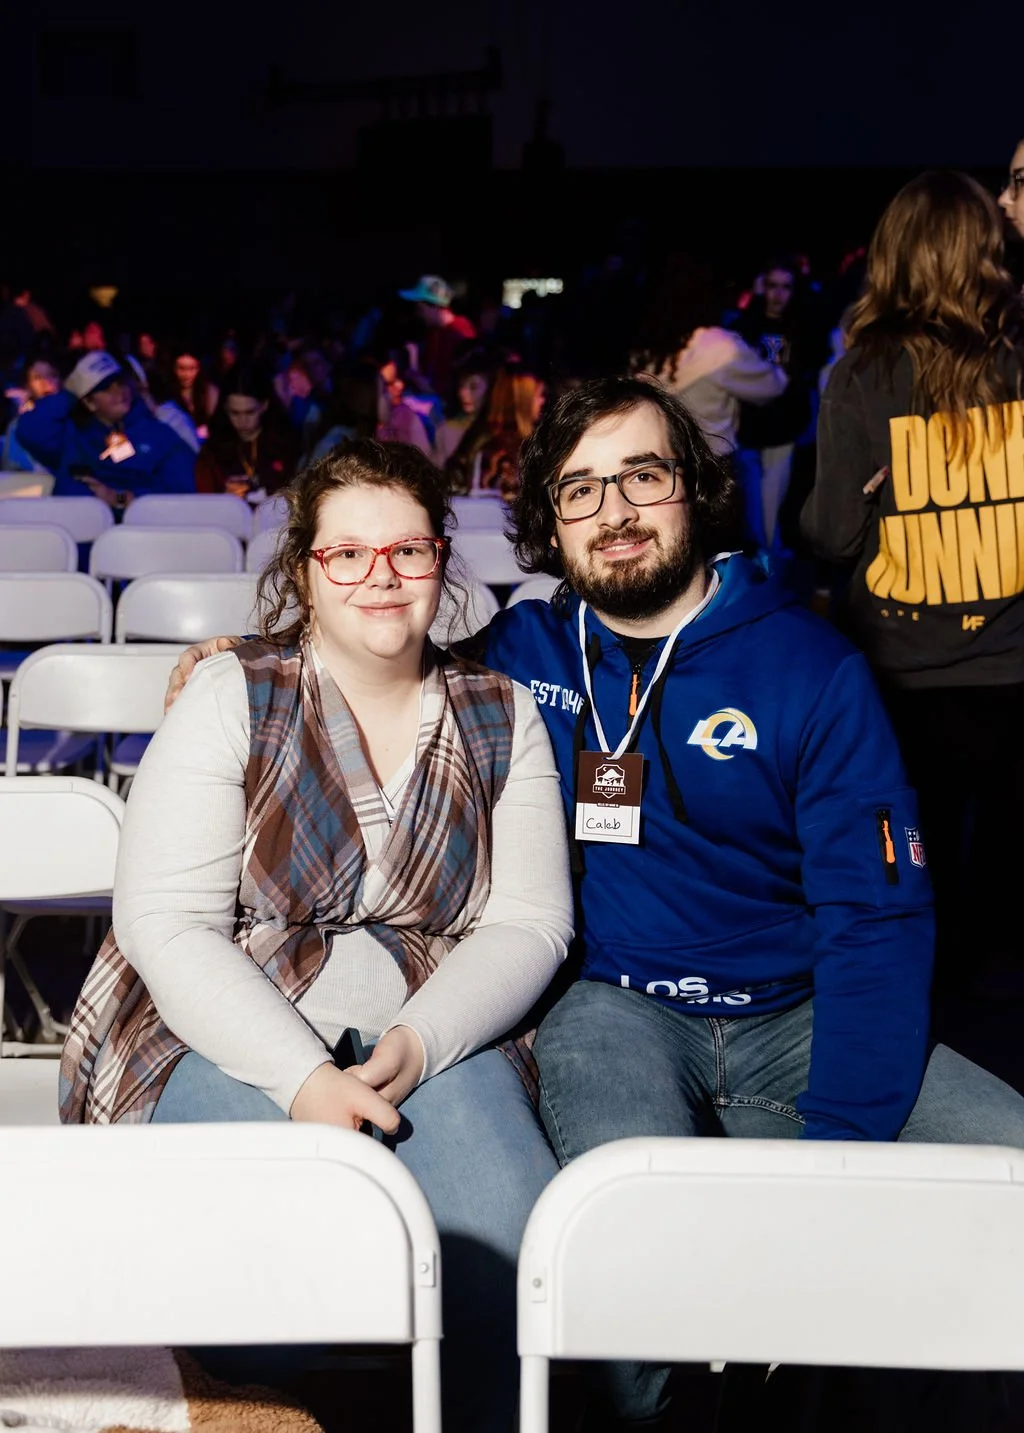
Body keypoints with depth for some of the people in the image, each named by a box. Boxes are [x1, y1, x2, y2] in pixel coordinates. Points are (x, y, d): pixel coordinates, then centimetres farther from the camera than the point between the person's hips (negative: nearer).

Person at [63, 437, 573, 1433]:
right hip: (229, 1042, -2)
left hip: (433, 1042, 2)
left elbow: (528, 922, 2)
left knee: (519, 1240, -24)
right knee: (318, 1249, -29)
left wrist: (414, 1045, -16)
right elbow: (164, 923, -9)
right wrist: (304, 1078, -20)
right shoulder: (233, 698, -1)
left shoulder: (501, 716, 8)